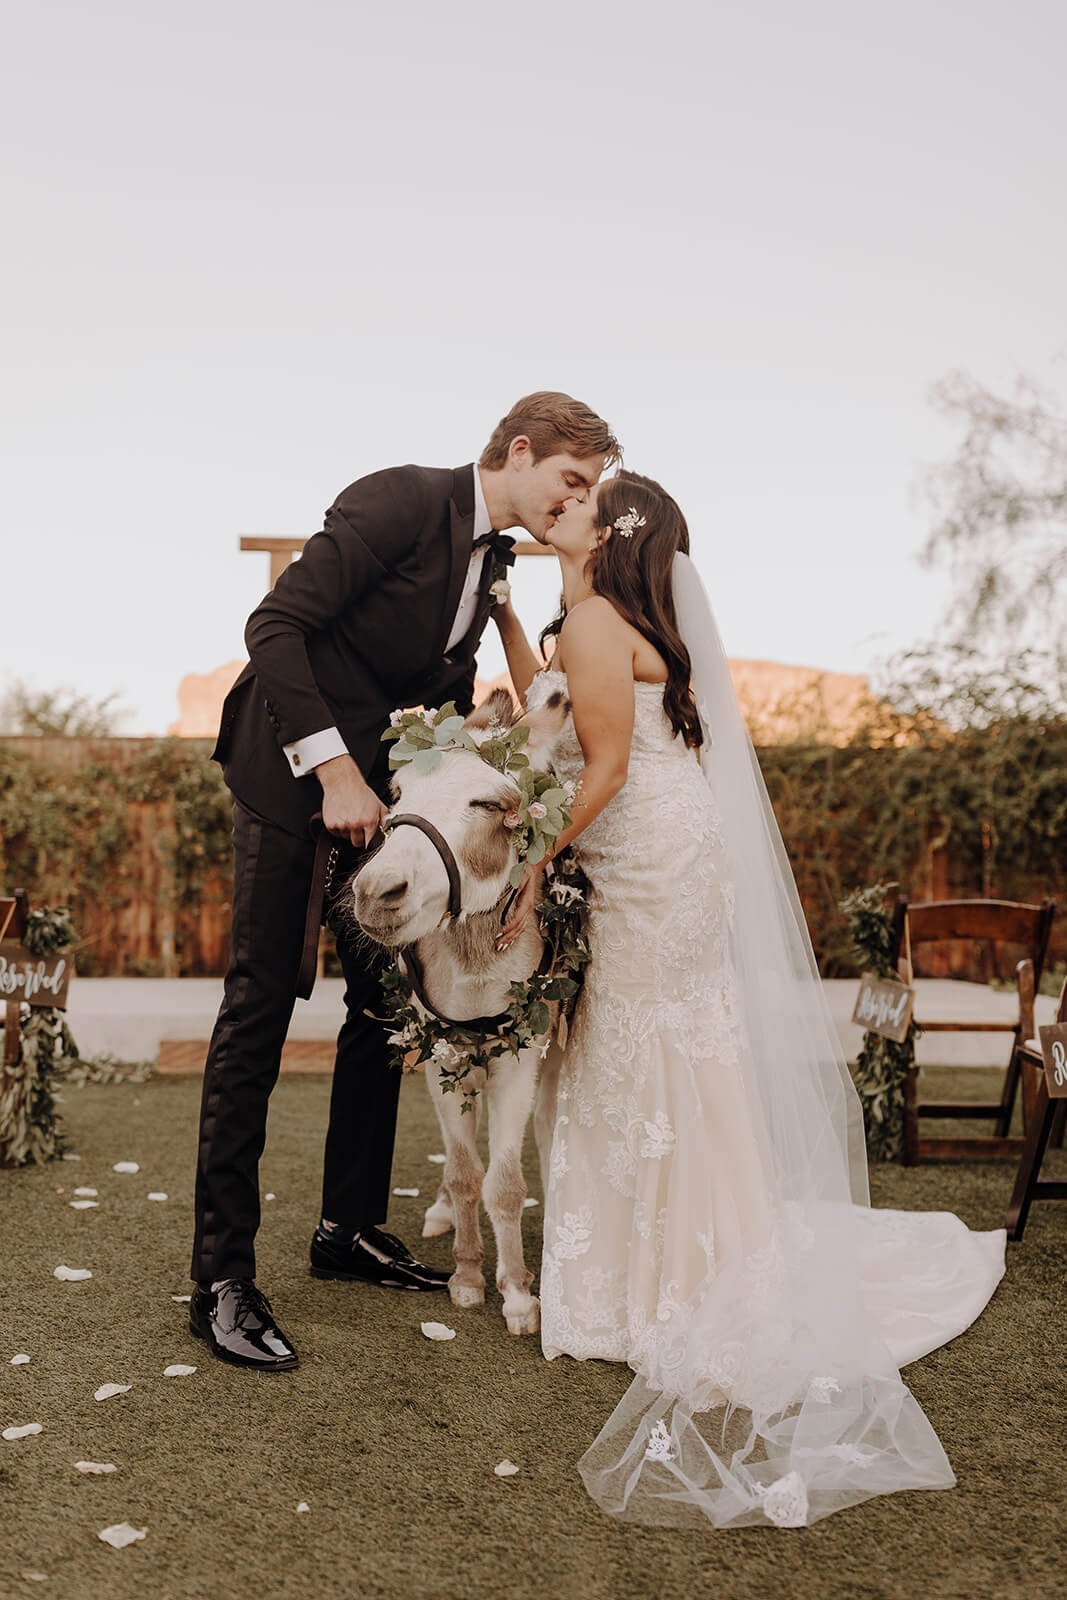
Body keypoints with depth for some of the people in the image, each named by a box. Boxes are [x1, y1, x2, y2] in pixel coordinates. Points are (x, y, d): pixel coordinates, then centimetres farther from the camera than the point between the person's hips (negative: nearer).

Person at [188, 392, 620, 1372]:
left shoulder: (495, 556, 10)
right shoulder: (400, 501, -16)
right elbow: (274, 626, -22)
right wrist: (334, 769, -26)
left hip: (381, 776, 8)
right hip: (293, 766, -8)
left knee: (383, 1004, 9)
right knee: (262, 1004, -8)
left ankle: (351, 1229, 22)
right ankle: (222, 1277, -2)